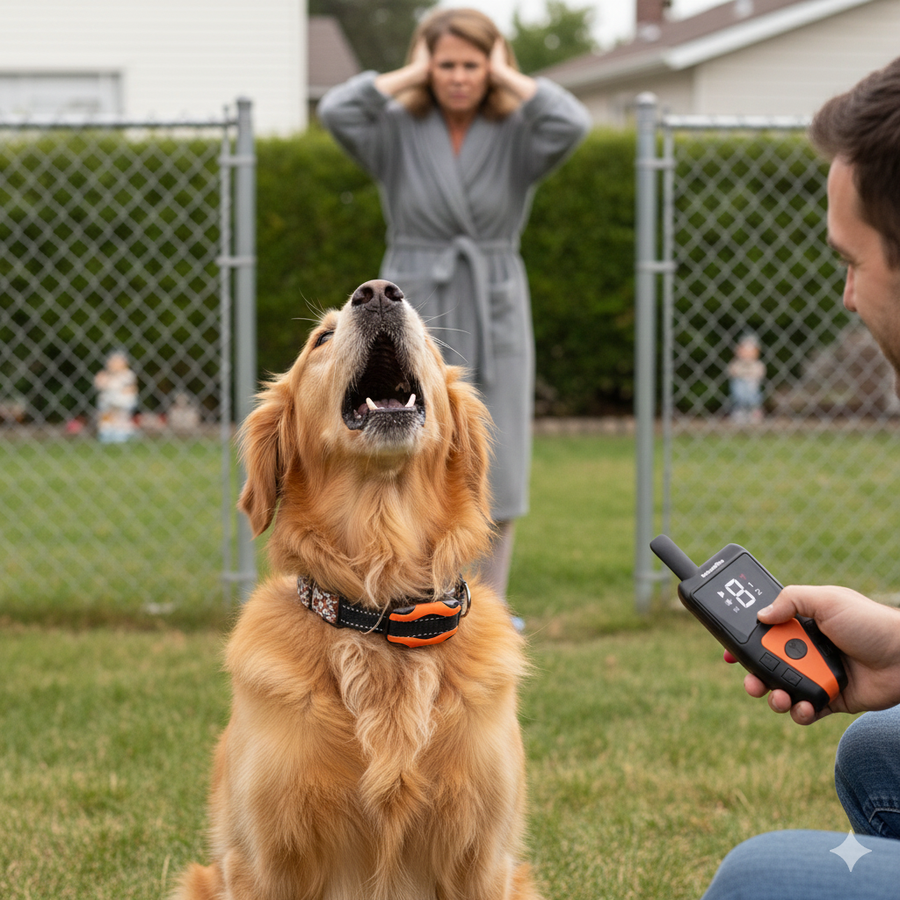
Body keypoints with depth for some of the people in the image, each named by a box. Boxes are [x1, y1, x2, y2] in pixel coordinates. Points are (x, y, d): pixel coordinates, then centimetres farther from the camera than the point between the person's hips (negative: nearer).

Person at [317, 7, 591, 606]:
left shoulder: (517, 134, 1)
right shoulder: (397, 131, 1)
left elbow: (573, 123, -20)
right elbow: (336, 111, -18)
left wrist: (508, 77, -8)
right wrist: (409, 75, -8)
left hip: (495, 317, 1)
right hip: (415, 315, -1)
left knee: (494, 486, 3)